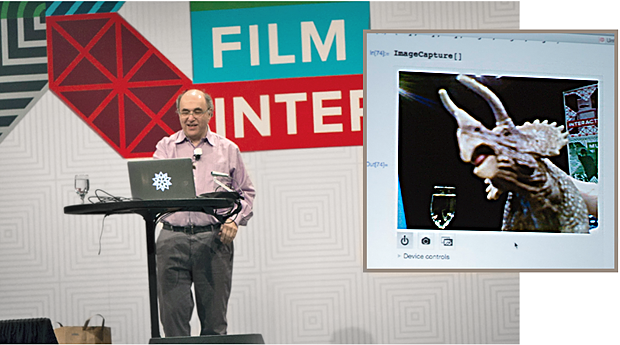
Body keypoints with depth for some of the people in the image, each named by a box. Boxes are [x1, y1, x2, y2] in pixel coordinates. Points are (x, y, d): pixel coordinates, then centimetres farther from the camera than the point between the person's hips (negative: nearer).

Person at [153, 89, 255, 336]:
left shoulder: (228, 150, 12)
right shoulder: (165, 147, 12)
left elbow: (246, 192, 15)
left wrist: (235, 221, -2)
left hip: (214, 239, 0)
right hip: (173, 237, 0)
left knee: (214, 319, 3)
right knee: (173, 314, -2)